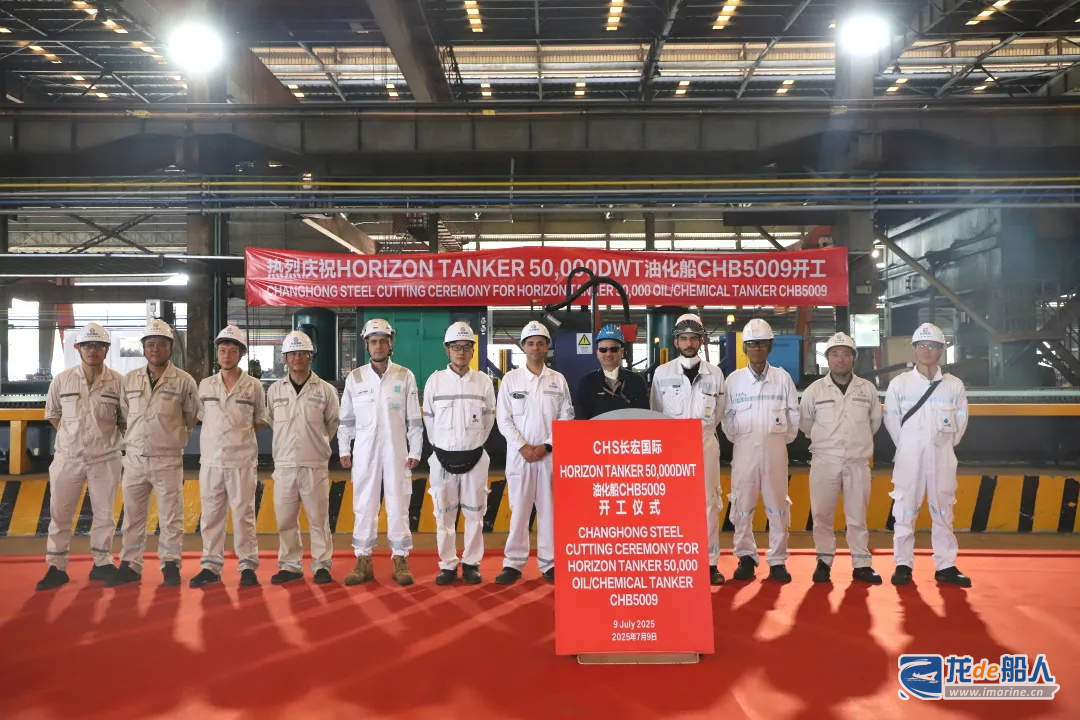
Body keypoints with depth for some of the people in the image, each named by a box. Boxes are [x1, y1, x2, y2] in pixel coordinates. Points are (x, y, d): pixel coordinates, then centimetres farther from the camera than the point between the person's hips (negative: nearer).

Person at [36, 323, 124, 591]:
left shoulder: (118, 381, -5)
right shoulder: (62, 380, -1)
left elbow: (126, 420, 6)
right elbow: (52, 414, 13)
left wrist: (106, 437, 1)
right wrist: (72, 435, 6)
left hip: (105, 459, -1)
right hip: (67, 458, 1)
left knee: (104, 513, 9)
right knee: (59, 514, 7)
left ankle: (102, 563, 23)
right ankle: (56, 568, 18)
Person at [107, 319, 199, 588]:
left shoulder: (183, 381, -5)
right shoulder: (129, 380, 4)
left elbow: (192, 417, 7)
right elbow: (124, 414, 17)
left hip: (168, 460, -3)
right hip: (134, 458, 4)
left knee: (170, 517, 2)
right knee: (132, 515, 11)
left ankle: (170, 565, 12)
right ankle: (130, 565, 22)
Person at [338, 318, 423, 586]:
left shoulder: (405, 376, 2)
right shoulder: (354, 378, 5)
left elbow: (414, 419, 2)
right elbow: (346, 418, 9)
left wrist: (415, 451, -3)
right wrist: (344, 450, 5)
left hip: (396, 450, -1)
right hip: (364, 450, 1)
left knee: (398, 505, 2)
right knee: (364, 505, 5)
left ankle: (400, 560, 11)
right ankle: (363, 561, 14)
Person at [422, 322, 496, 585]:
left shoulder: (483, 381, 0)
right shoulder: (435, 380, -1)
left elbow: (489, 418, 9)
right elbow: (428, 419, 6)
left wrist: (475, 443, 11)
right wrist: (440, 446, 9)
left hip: (475, 457, 0)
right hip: (443, 457, 0)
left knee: (474, 512, 5)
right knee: (444, 514, 6)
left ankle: (471, 564, 16)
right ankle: (447, 565, 16)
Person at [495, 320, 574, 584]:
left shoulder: (558, 380, 6)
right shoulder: (510, 379, 3)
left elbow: (567, 418, 2)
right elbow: (503, 419, 0)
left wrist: (546, 446, -9)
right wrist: (523, 447, -10)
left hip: (550, 454, 1)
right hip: (519, 454, -1)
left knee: (549, 509, 4)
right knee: (518, 509, 2)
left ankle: (549, 563, 13)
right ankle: (513, 563, 10)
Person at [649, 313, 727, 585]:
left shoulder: (714, 373, 3)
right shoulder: (662, 373, 0)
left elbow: (718, 413, 13)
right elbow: (656, 412, 8)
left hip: (705, 444, 1)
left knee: (708, 503, 3)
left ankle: (711, 563, 10)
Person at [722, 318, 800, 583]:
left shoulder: (782, 377, 3)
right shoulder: (734, 379, 3)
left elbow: (794, 413, 8)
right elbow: (727, 416, 8)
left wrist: (784, 438, 6)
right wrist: (736, 439, 5)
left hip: (775, 448, 0)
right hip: (744, 448, 0)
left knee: (777, 505, 3)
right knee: (742, 505, 2)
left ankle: (777, 560, 12)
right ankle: (746, 557, 14)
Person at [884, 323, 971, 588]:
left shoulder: (954, 385, 1)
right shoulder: (899, 384, -1)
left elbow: (961, 421, 9)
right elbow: (891, 420, 5)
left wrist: (946, 445, 9)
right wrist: (907, 447, 7)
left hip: (942, 458, 1)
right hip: (909, 457, -1)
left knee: (943, 511, 8)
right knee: (904, 510, 1)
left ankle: (946, 566, 17)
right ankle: (903, 565, 10)